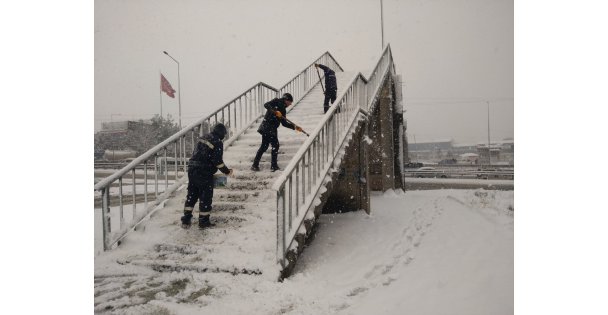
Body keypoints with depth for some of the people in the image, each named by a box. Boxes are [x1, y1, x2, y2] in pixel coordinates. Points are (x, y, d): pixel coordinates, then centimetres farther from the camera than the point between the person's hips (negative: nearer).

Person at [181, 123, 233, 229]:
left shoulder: (203, 138, 15)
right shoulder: (218, 143, -9)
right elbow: (217, 161, -14)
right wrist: (227, 171, -3)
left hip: (192, 169, 7)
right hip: (204, 173, -7)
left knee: (191, 194, 15)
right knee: (206, 196, 6)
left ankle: (186, 220, 18)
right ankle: (203, 221, 14)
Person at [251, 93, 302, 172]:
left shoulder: (282, 110, 22)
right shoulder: (276, 101, 1)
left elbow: (284, 123, 23)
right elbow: (266, 105, -15)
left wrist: (294, 127, 17)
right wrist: (275, 112, -27)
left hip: (272, 130, 8)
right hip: (266, 127, -8)